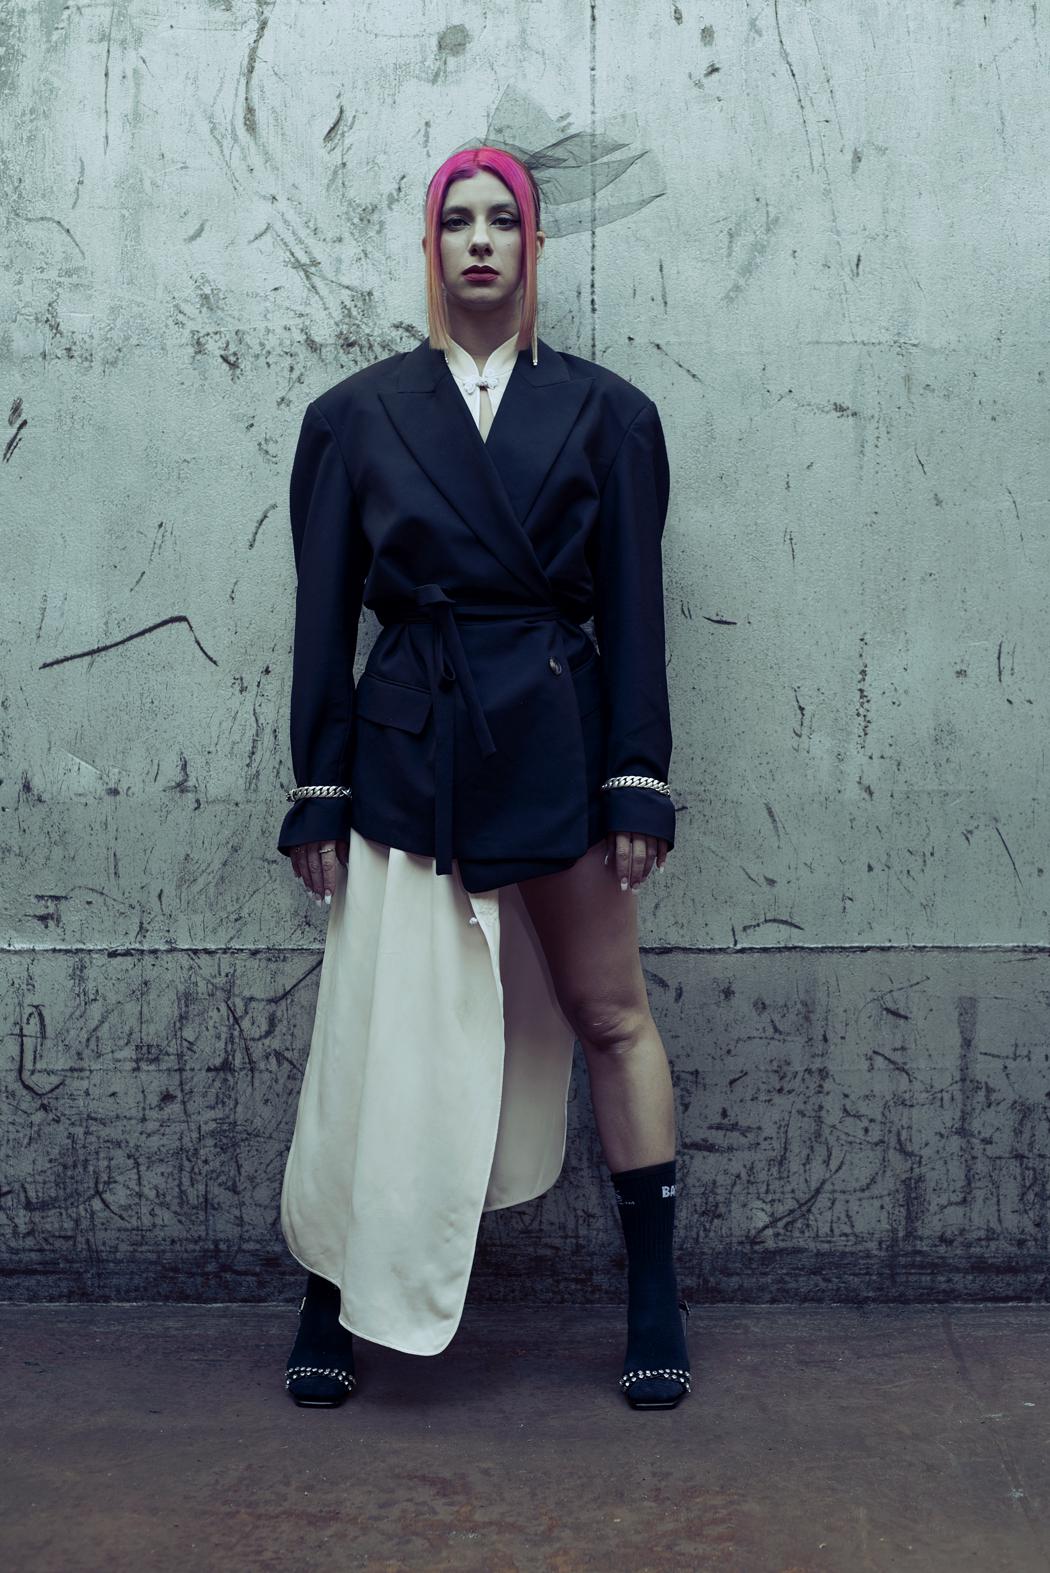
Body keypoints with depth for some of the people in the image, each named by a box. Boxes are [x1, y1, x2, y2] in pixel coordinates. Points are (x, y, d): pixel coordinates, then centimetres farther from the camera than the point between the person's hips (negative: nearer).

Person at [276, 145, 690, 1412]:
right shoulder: (356, 416, 8)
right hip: (406, 748, 0)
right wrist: (318, 789, 1)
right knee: (383, 1028, 2)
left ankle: (655, 1306, 20)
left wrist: (637, 780, -3)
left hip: (557, 740, 0)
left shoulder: (605, 414, 7)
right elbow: (323, 615, 6)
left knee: (611, 1016, 6)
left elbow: (634, 610, 4)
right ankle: (335, 1303, 19)